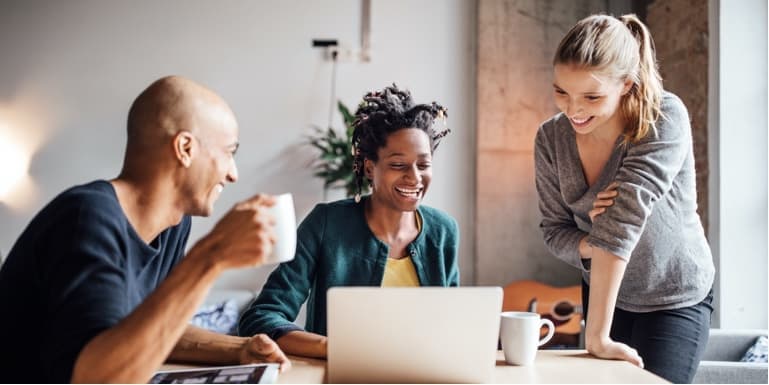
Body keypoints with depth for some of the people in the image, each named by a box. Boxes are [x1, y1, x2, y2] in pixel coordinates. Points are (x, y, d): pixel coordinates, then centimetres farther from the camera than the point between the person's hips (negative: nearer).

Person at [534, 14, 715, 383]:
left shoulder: (665, 119, -26)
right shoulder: (551, 138, -13)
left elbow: (625, 214, -35)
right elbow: (554, 230, -6)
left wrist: (598, 334, -41)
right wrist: (590, 246, -30)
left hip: (676, 298, -4)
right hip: (602, 293, 4)